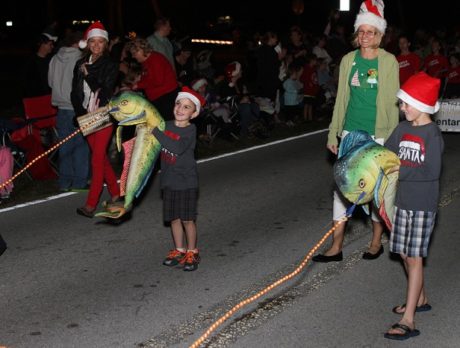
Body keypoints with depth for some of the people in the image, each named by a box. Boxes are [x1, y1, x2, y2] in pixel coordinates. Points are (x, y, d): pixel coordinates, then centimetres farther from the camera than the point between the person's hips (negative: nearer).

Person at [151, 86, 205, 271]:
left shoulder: (190, 130, -13)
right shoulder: (166, 126, 3)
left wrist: (155, 131, -30)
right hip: (169, 181, 5)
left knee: (187, 219, 2)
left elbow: (178, 148, -31)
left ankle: (191, 253, 17)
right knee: (174, 218, 12)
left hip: (186, 181, -5)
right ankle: (179, 251, 27)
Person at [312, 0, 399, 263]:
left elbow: (392, 100, -4)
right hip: (351, 131, 4)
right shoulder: (348, 60, 6)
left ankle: (377, 241, 25)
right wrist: (333, 133, 10)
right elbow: (342, 98, 10)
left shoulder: (389, 61, -5)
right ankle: (336, 246, 9)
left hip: (378, 133, -3)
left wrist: (392, 137, -7)